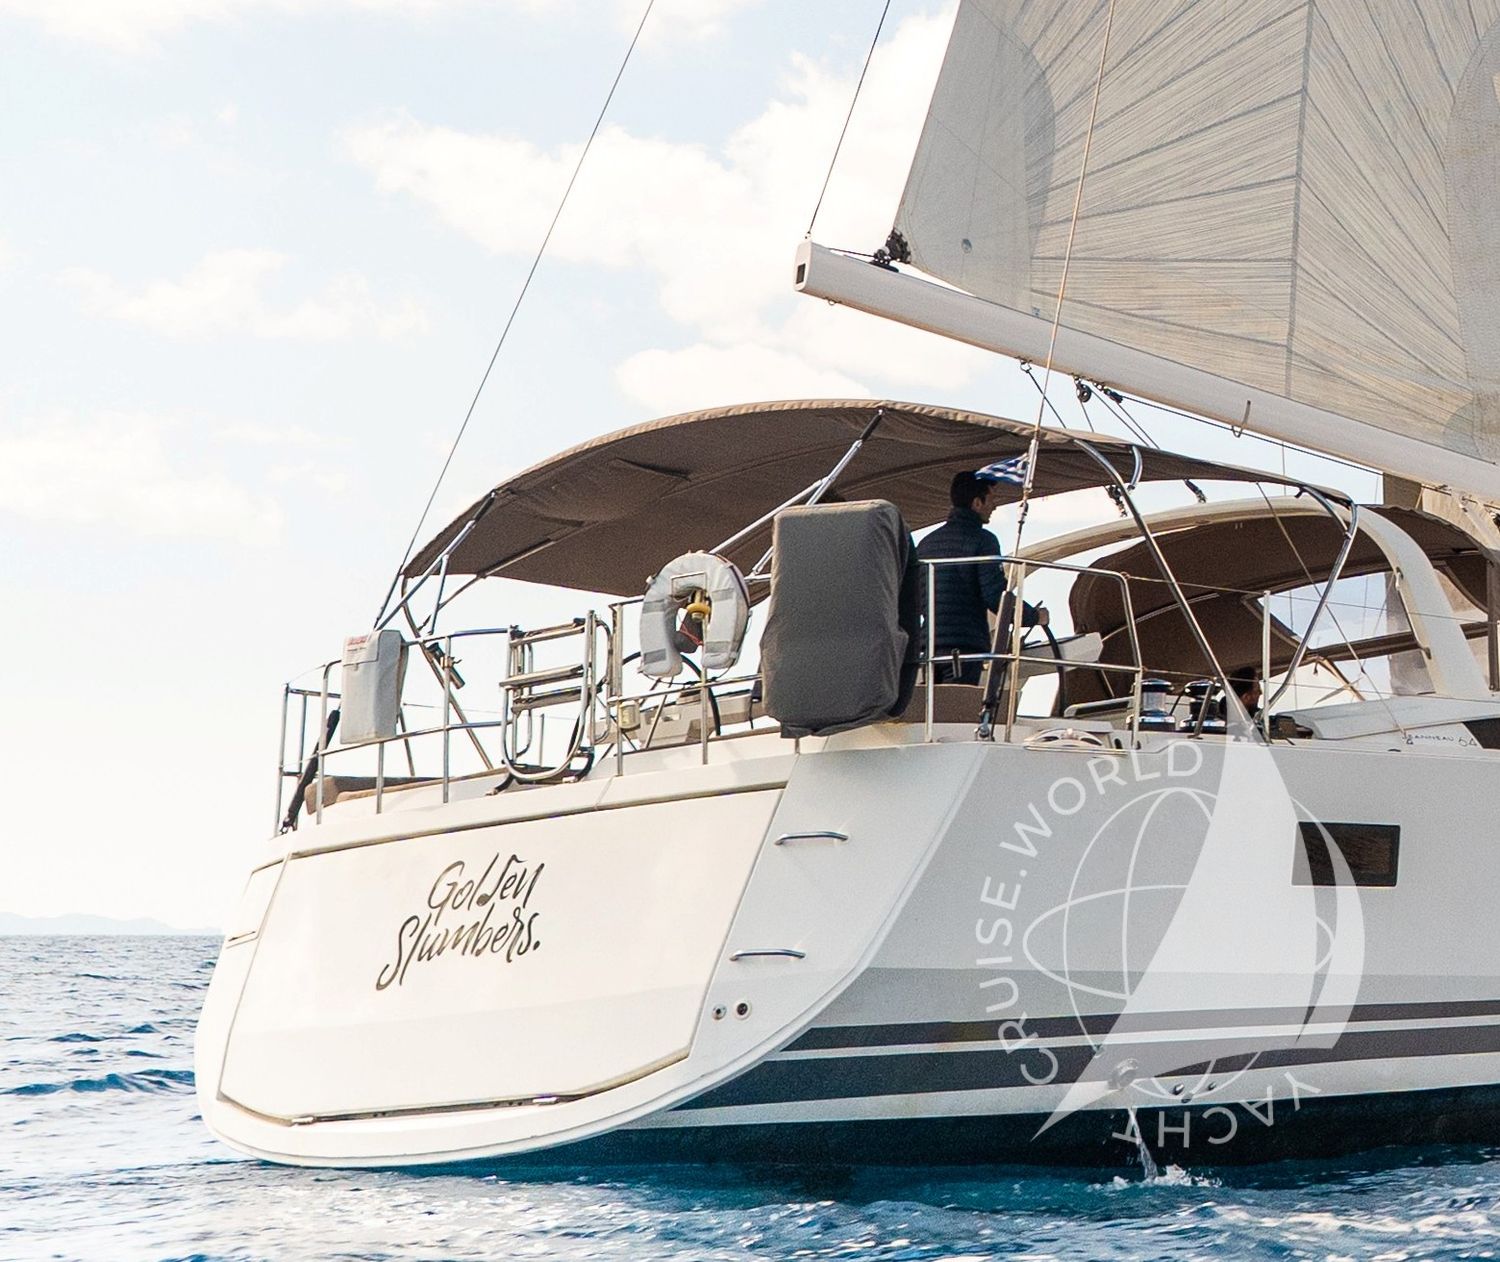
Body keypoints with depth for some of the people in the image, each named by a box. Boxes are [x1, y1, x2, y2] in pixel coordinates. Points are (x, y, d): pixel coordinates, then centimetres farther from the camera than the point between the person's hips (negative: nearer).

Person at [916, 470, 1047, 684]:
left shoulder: (926, 542, 16)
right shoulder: (981, 540, -6)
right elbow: (996, 596, -14)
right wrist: (1035, 616, 2)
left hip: (928, 646, 7)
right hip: (965, 646, -7)